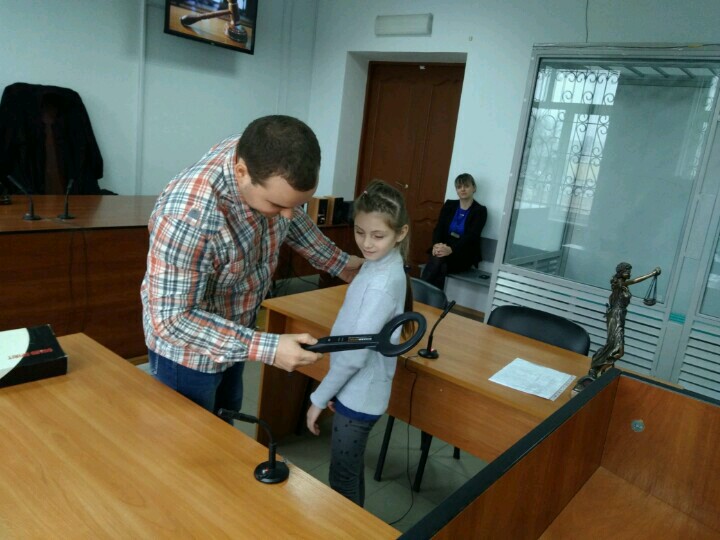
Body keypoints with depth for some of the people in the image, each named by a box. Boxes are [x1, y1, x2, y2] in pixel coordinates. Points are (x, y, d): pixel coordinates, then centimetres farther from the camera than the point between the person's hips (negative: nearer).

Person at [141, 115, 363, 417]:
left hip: (233, 337, 7)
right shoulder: (188, 216, -39)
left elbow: (292, 219, 3)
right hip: (189, 351, -6)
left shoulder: (265, 163, -18)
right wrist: (266, 348, -35)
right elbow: (171, 319, -31)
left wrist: (339, 262, 9)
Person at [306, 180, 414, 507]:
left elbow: (356, 353, -25)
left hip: (358, 395, -9)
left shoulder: (382, 283, -26)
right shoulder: (378, 266, 3)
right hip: (356, 390, 9)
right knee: (351, 472, 24)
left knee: (342, 480, 8)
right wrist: (331, 390, 14)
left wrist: (319, 397, -14)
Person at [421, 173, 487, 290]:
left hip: (464, 256, -3)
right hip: (443, 249, 3)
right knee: (440, 266, -33)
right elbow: (438, 228, 1)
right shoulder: (449, 205, 11)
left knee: (439, 260, -33)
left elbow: (471, 236, -15)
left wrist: (451, 249, -33)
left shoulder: (480, 211, -1)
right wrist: (436, 244, -22)